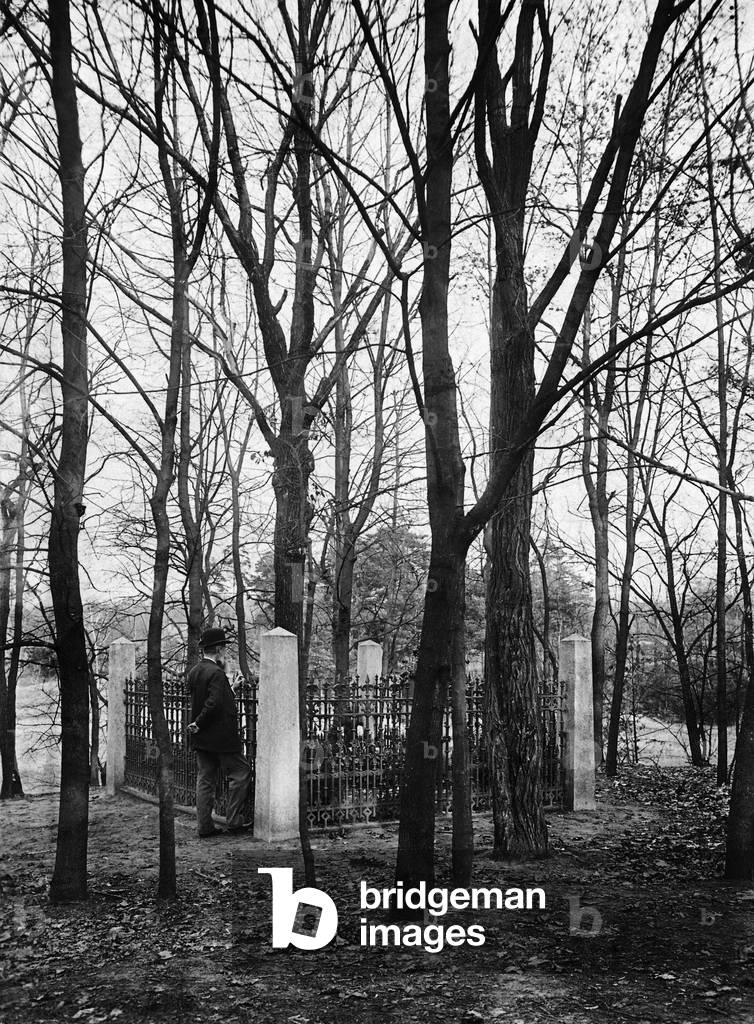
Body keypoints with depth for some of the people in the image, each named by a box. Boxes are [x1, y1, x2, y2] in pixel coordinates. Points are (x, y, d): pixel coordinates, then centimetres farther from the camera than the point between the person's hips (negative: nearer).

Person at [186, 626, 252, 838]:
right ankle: (234, 821, 6)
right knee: (240, 772, 4)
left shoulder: (194, 672, 9)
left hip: (201, 739, 9)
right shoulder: (216, 673, -18)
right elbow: (214, 703, -27)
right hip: (221, 737, -9)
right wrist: (200, 723, -15)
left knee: (205, 780, 12)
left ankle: (205, 826, 15)